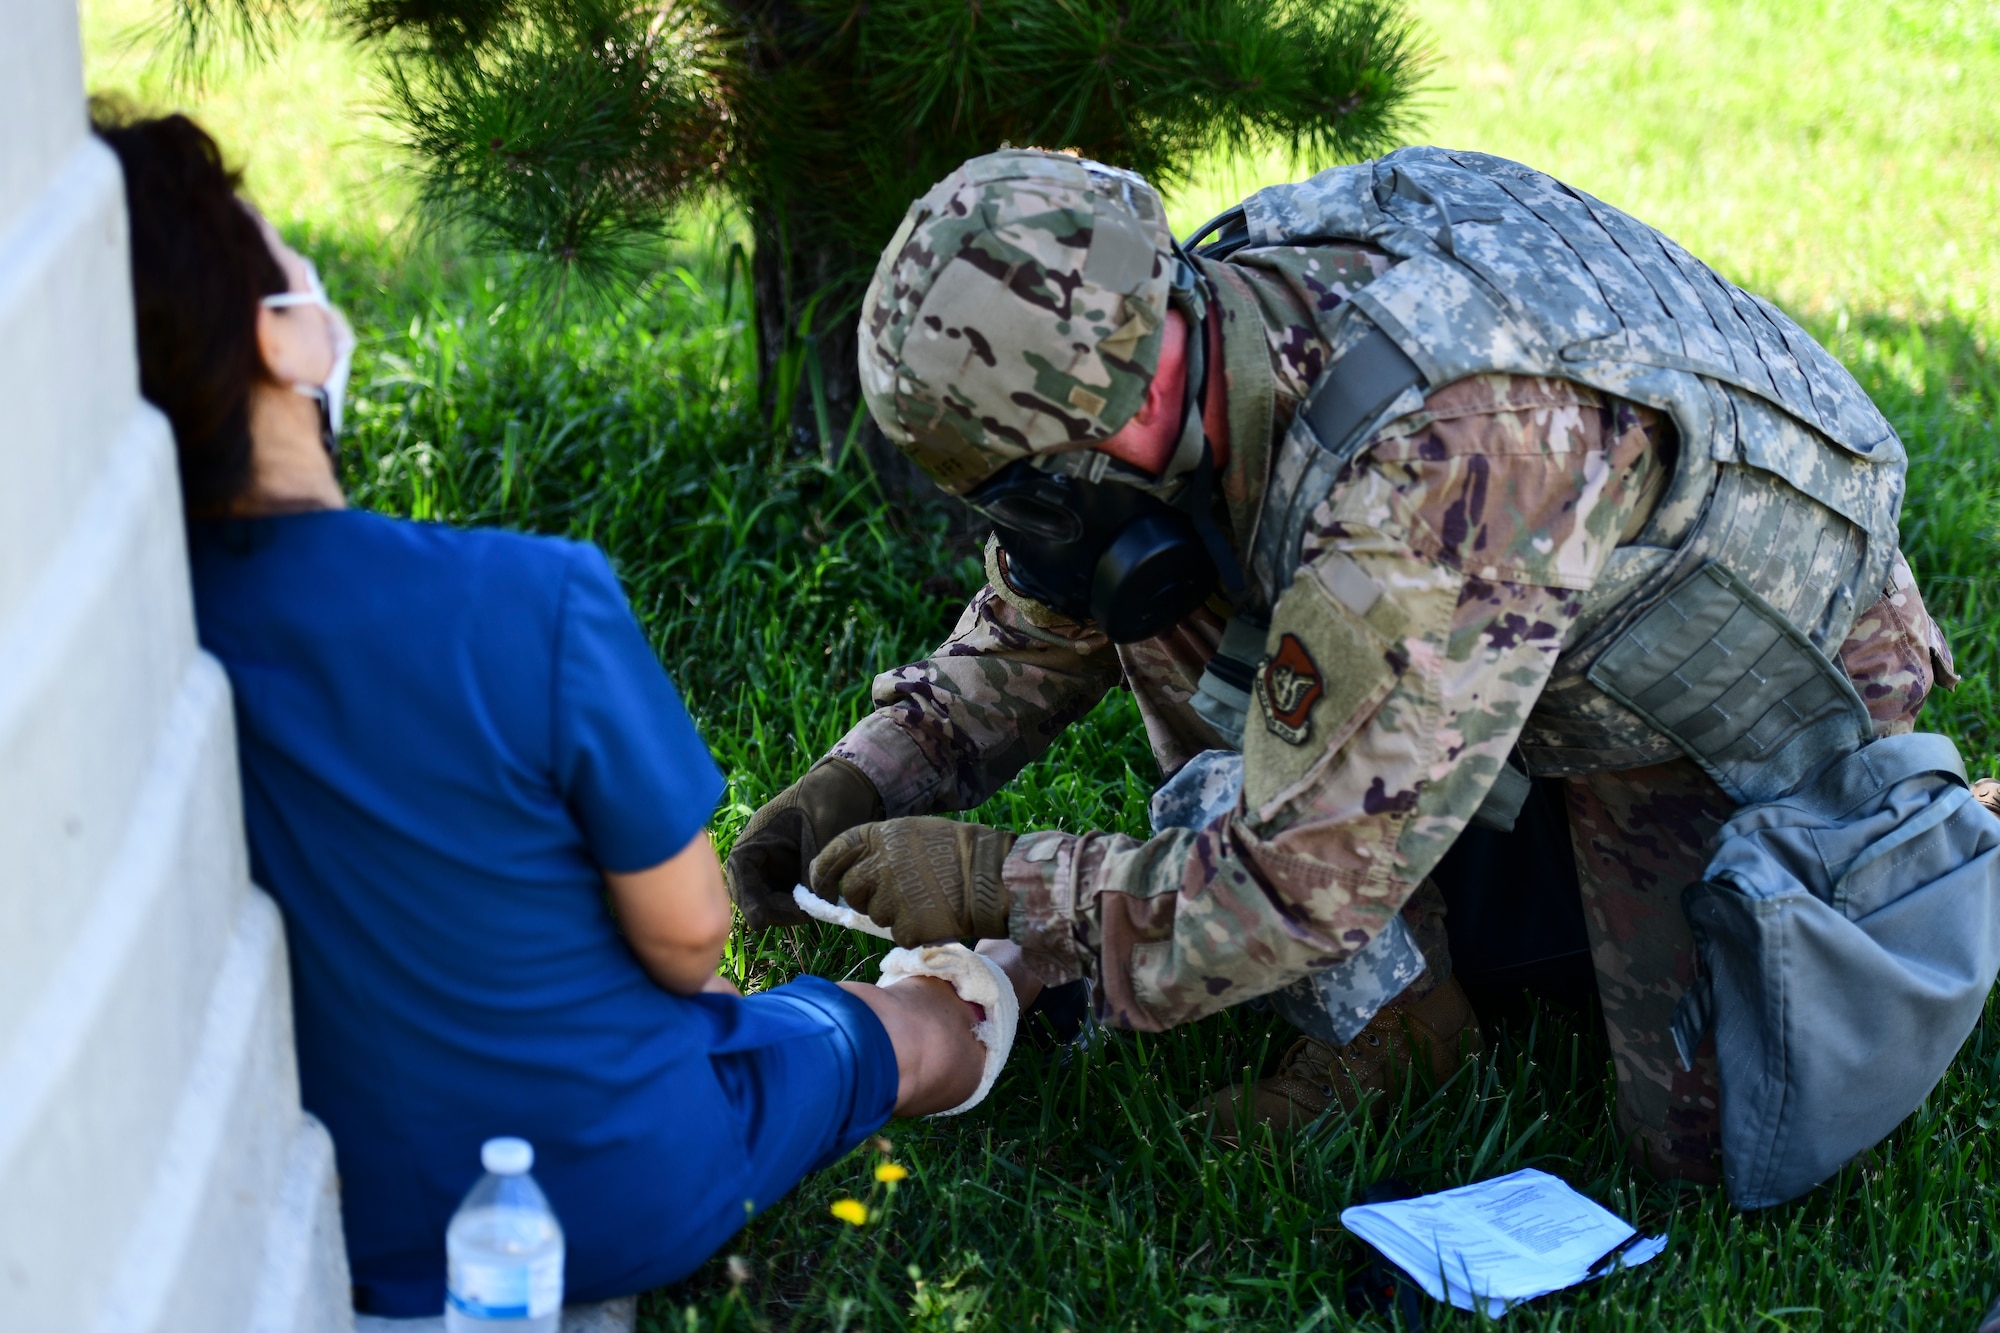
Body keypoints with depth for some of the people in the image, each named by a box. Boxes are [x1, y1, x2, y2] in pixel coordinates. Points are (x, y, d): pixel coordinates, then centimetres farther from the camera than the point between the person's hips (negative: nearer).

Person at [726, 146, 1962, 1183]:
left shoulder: (1429, 481, -44)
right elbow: (1041, 615, 1)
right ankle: (1388, 1004, 1)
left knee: (1715, 1141, -12)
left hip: (1790, 663, -7)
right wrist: (867, 774, -11)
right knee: (1164, 590, -10)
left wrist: (992, 882, -29)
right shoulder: (1177, 349, -18)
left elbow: (1298, 886, -37)